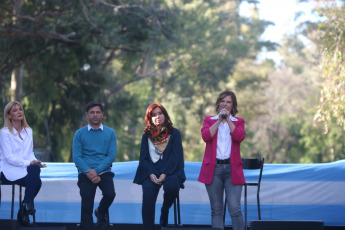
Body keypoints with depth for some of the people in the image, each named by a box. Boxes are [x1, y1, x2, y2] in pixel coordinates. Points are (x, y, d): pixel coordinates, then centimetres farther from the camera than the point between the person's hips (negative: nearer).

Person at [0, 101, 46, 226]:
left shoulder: (28, 131, 15)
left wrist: (35, 161, -8)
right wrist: (29, 163, -21)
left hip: (26, 169, 6)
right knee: (34, 170, -32)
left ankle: (23, 212, -15)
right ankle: (28, 204, -23)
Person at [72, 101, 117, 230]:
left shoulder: (110, 133, 10)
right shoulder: (80, 133, 9)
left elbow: (112, 155, 0)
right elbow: (76, 157, 0)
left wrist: (96, 171, -14)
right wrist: (88, 172, -16)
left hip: (104, 171, 1)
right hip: (85, 173, 0)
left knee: (110, 194, -25)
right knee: (87, 204, -17)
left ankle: (101, 213, 9)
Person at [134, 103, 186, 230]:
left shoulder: (174, 133, 8)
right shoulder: (146, 136, 15)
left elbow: (176, 156, 0)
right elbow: (143, 158, 9)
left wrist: (164, 174, -14)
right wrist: (151, 174, -10)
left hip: (170, 171, -1)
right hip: (150, 172, 1)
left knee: (171, 186, -33)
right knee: (148, 197, -26)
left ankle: (165, 210, -1)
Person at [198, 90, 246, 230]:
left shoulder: (238, 121, 13)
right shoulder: (209, 120, 14)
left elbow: (240, 137, -7)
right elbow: (205, 136, -6)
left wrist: (228, 119, -6)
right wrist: (219, 120, -6)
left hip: (232, 169, -1)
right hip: (213, 168, 1)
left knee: (235, 209, -9)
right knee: (216, 210, 3)